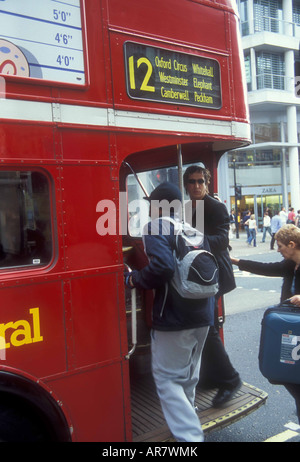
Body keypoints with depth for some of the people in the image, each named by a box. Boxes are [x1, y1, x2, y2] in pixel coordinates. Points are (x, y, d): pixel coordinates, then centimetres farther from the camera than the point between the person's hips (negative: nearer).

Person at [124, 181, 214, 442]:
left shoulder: (155, 228, -12)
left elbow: (163, 267, -27)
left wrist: (133, 279, -13)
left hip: (173, 318, -8)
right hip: (202, 315, 8)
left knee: (167, 378, 5)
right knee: (188, 377, 24)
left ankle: (190, 436, 0)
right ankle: (188, 425, 42)